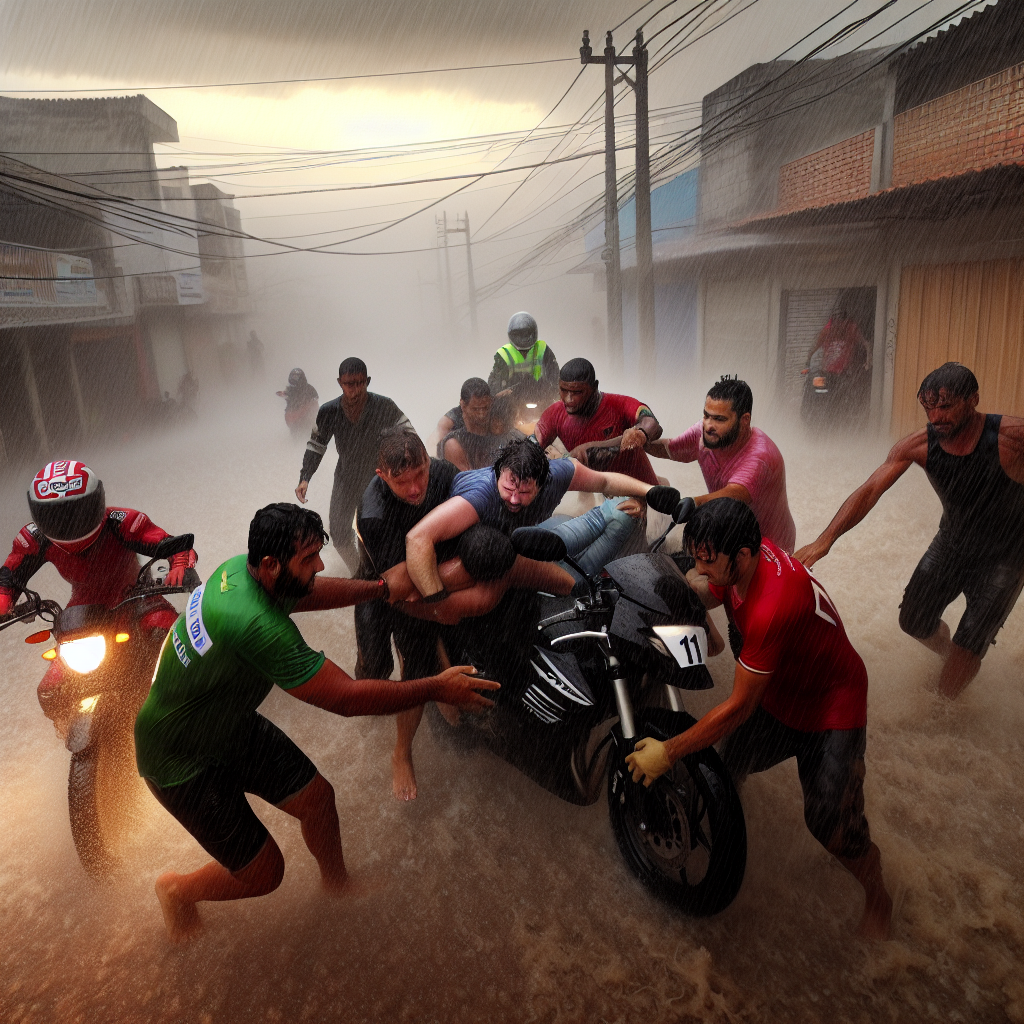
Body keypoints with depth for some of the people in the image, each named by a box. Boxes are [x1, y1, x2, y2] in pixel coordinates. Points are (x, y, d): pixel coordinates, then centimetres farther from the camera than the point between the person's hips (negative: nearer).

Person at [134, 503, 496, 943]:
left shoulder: (240, 568, -14)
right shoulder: (257, 625, -41)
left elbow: (312, 593, 6)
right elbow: (346, 697, -36)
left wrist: (383, 587, -5)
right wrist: (437, 688, -28)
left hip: (230, 723, 8)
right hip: (182, 762, -8)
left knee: (316, 796, 9)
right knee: (263, 874, 4)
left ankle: (337, 881, 38)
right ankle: (177, 890, 35)